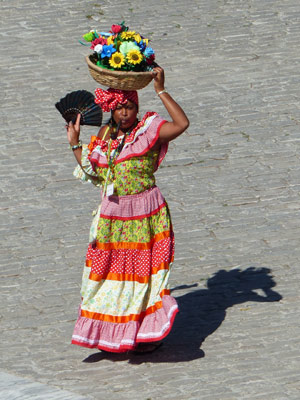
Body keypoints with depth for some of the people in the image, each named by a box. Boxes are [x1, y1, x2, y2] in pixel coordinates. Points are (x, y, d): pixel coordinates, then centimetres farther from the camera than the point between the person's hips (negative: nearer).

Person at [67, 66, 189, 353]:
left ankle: (150, 333, 10)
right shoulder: (106, 134, 8)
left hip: (145, 213, -6)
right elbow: (92, 172, 15)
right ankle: (113, 332, 24)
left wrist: (161, 91, -27)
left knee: (145, 270, -1)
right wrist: (75, 143, 11)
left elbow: (182, 124, -28)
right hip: (112, 216, 6)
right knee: (109, 269, 11)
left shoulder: (149, 129, -9)